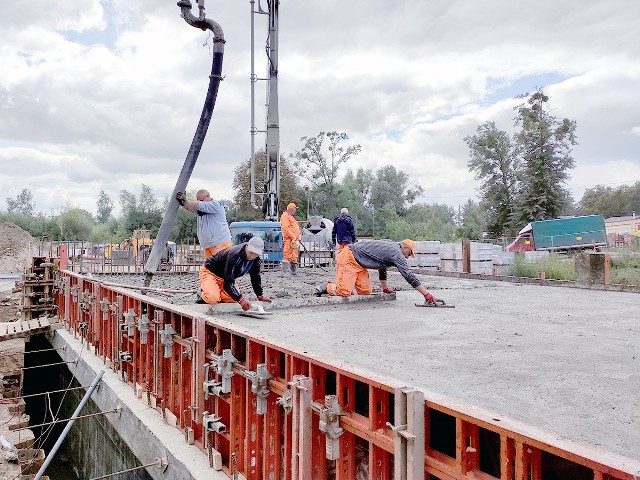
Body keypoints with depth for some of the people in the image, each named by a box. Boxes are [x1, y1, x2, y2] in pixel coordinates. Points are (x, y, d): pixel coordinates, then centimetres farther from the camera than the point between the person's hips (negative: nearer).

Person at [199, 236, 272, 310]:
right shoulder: (234, 255, -37)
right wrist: (240, 299, -43)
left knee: (233, 299, -14)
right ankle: (202, 294, 4)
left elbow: (255, 277, 3)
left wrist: (260, 295, -4)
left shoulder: (257, 259, -14)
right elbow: (228, 282, -37)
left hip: (226, 277, 7)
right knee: (213, 298, -30)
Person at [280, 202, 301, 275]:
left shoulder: (291, 217, 26)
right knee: (287, 255, -11)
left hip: (294, 239, 10)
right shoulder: (285, 216, -7)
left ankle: (294, 271, 16)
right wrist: (293, 237, -22)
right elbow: (286, 228, -18)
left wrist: (298, 237, 17)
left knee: (294, 257, 11)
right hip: (289, 240, -10)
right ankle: (284, 271, -9)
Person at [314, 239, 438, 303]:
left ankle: (337, 285, 16)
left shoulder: (389, 246, 13)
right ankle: (324, 288, 4)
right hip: (348, 257, -10)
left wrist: (385, 288, 28)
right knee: (344, 292, -22)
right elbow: (409, 276, -20)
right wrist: (427, 295, -17)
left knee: (365, 292, -1)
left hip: (358, 264, 10)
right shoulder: (397, 253, -16)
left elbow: (382, 267, 25)